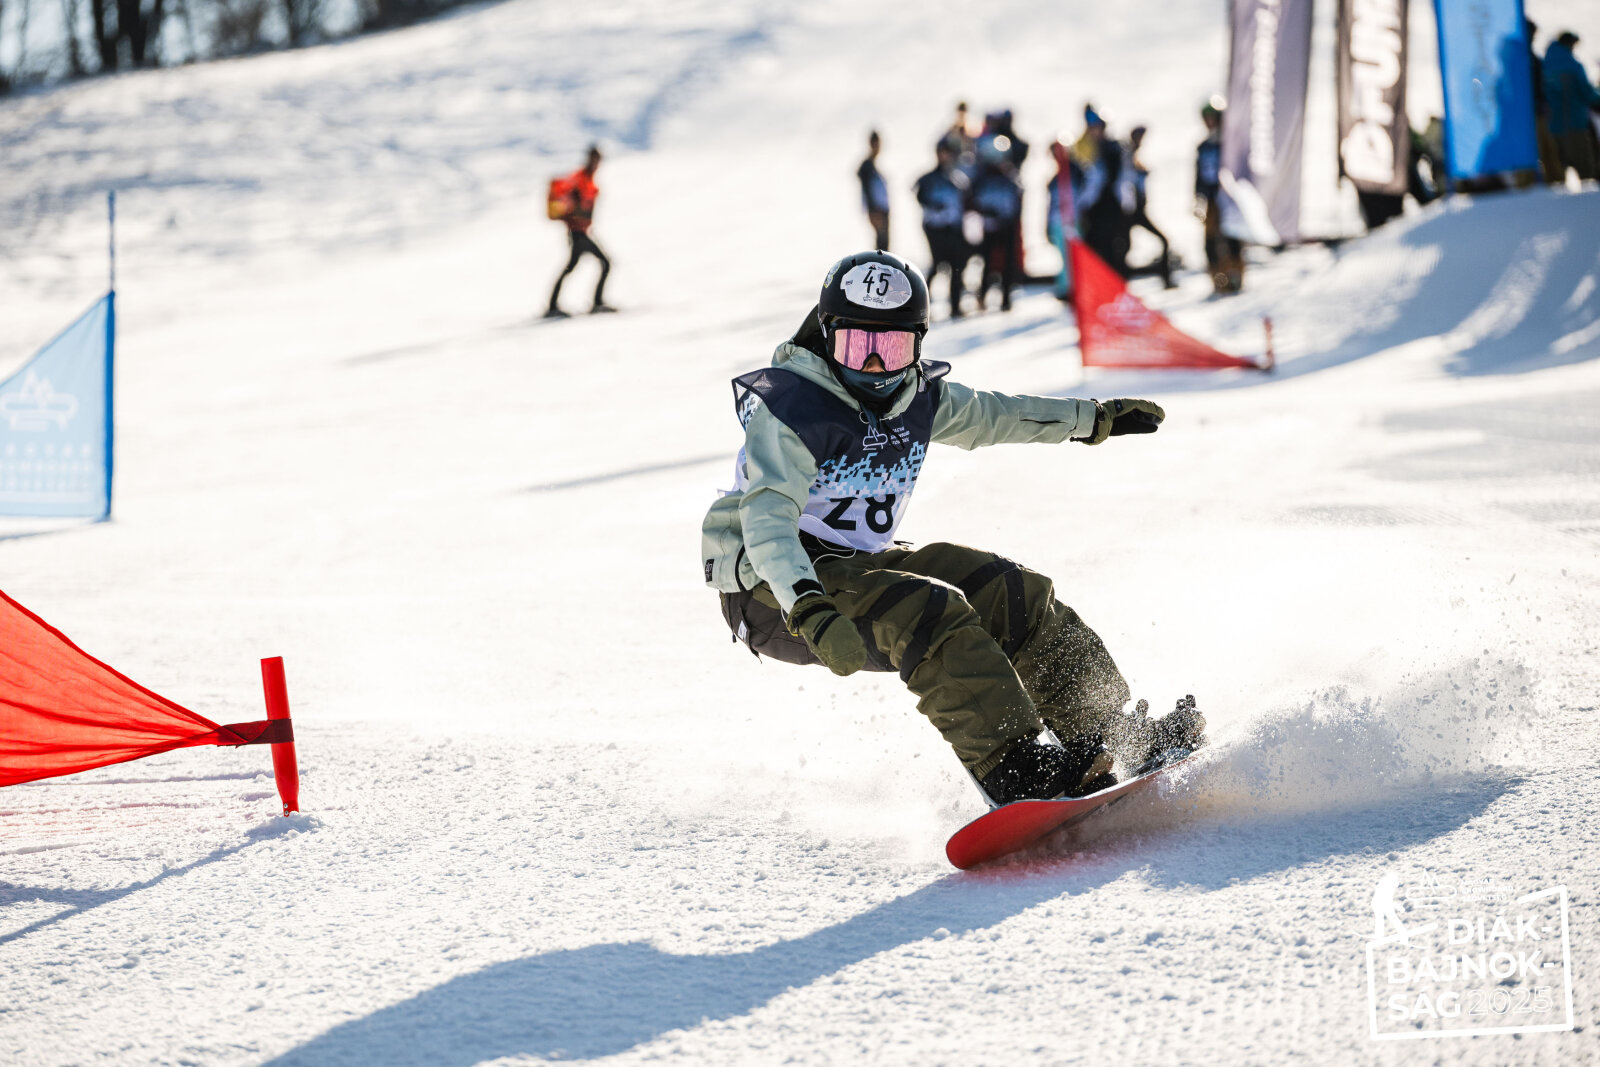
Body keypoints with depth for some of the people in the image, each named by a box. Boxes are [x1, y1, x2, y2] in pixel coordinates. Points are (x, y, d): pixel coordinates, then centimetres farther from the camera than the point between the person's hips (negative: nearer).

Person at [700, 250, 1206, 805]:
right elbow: (767, 518, -34)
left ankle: (1108, 731, 7)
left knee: (1012, 593, -2)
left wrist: (1094, 418, 31)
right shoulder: (790, 410, -22)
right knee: (930, 611, -29)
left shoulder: (918, 396, 2)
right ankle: (1015, 770, -32)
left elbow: (989, 416, 23)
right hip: (776, 592, -8)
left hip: (860, 565, 8)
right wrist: (811, 611, -50)